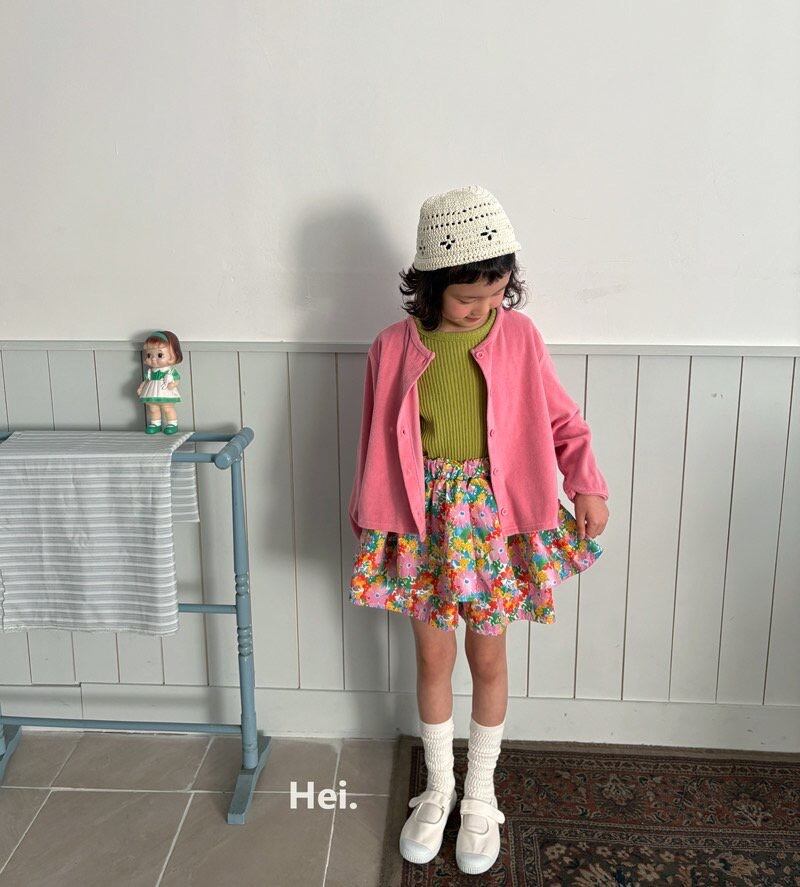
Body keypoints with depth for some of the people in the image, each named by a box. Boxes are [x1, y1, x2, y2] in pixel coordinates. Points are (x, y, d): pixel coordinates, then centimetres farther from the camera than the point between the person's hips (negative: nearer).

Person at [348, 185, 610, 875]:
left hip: (494, 518, 0)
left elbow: (559, 418, 3)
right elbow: (378, 445, 2)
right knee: (433, 658, 13)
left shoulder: (518, 335, -6)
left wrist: (588, 483, -9)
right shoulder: (393, 348, -7)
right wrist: (372, 520, 6)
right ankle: (439, 787, 36)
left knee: (488, 660, 12)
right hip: (424, 520, 0)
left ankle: (480, 793, 35)